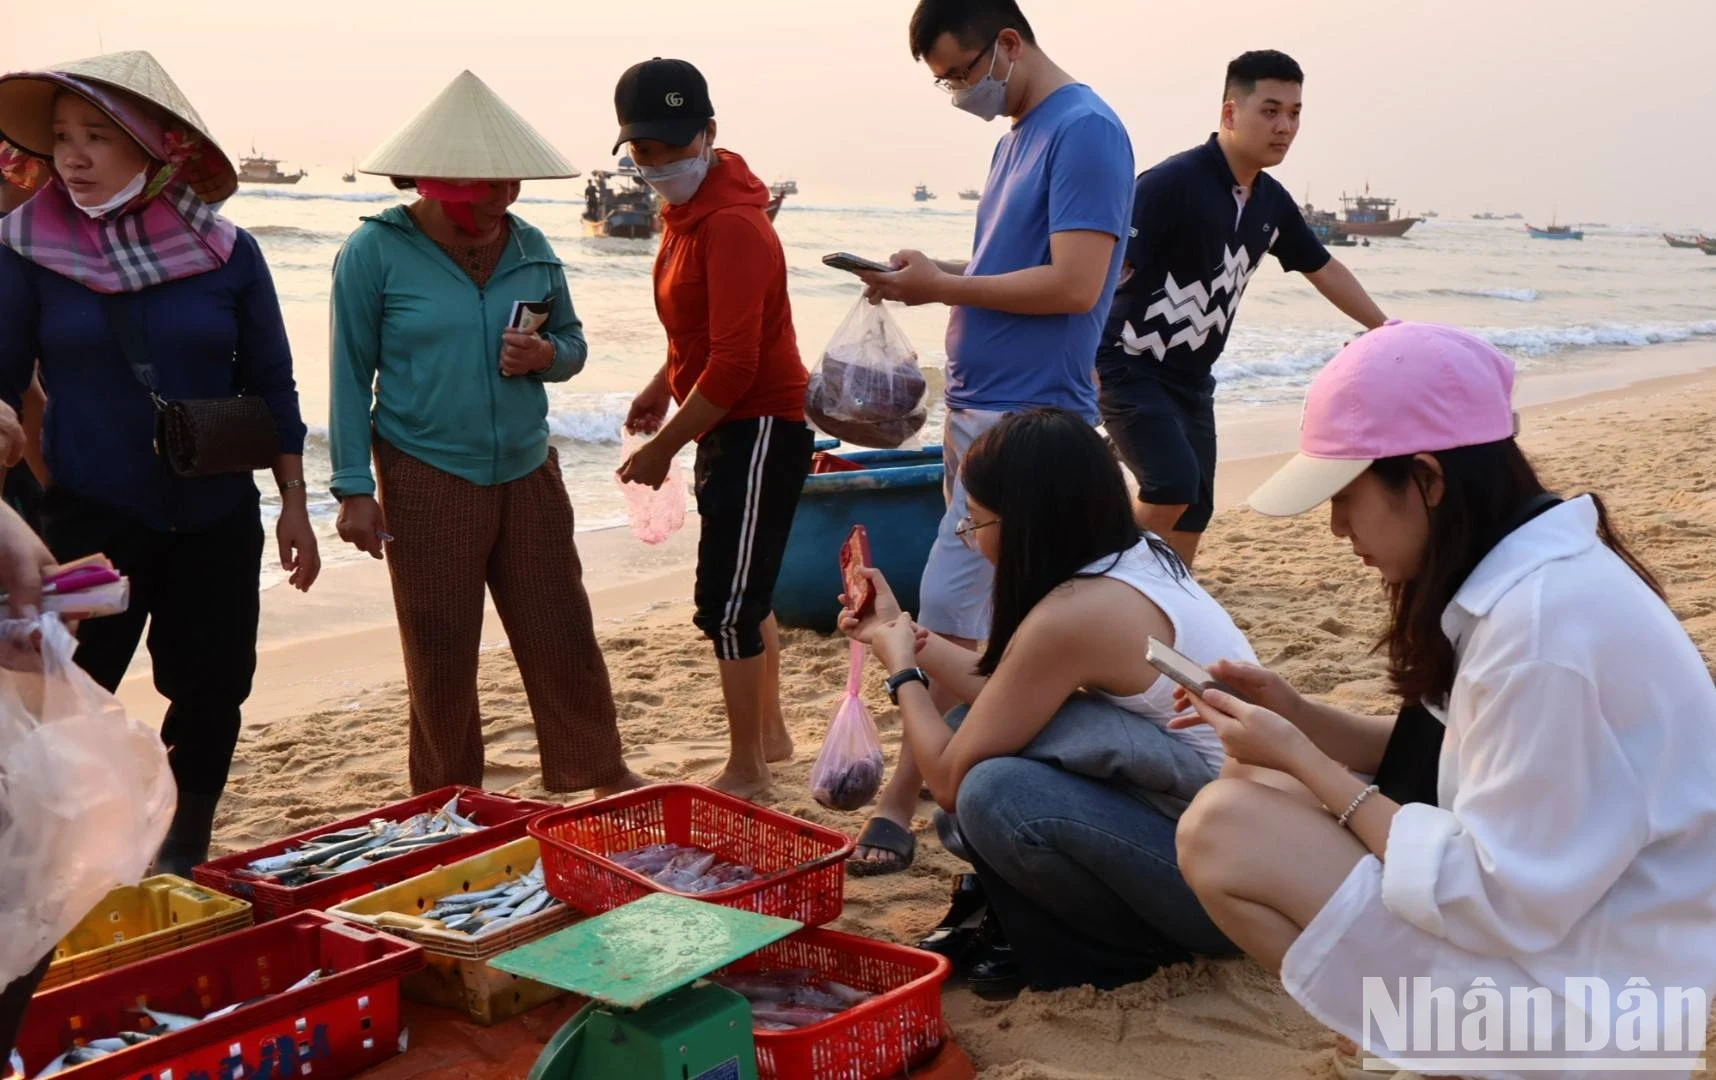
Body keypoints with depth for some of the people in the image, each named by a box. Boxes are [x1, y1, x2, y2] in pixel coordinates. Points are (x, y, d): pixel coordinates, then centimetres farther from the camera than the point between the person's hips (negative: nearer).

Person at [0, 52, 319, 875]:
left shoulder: (226, 251, -4)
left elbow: (271, 384, 3)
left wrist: (293, 505, 3)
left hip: (216, 517, 2)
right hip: (90, 515, -1)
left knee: (212, 690, 10)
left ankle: (181, 861, 29)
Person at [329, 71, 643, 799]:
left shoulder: (530, 247, 4)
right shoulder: (375, 252, -7)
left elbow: (573, 342, 13)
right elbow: (351, 377, -6)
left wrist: (546, 355, -11)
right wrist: (354, 489, -10)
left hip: (528, 474, 3)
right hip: (427, 483, -3)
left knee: (563, 634, 8)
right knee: (441, 653, 8)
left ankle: (599, 773, 24)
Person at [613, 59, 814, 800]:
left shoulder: (732, 224, -21)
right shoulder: (685, 207, 10)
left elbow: (734, 364, -25)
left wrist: (663, 448, -18)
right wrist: (663, 385, 13)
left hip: (760, 432, -10)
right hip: (729, 428, 10)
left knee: (726, 605, -6)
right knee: (744, 591, 18)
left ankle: (747, 771, 7)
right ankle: (772, 736, 34)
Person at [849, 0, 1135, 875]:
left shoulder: (1085, 131, -12)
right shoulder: (1019, 136, 17)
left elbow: (1073, 283, -20)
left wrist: (941, 288, -13)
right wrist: (939, 273, 4)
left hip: (1024, 419, -9)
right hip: (977, 409, 9)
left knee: (949, 622, -7)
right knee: (1007, 624, 12)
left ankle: (899, 806, 3)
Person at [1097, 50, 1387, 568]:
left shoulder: (1272, 201, 4)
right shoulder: (1171, 183, -20)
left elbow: (1324, 269, 20)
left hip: (1191, 382, 8)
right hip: (1129, 369, -8)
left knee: (1195, 510, 7)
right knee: (1173, 487, -22)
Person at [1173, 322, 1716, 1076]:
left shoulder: (1545, 621, -27)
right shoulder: (1526, 573, 3)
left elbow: (1496, 900, -23)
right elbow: (1474, 758, 11)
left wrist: (1301, 760, -16)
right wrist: (1299, 717, 0)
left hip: (1576, 989, -10)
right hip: (1547, 902, 10)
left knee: (1222, 828, -17)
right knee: (1261, 804, 8)